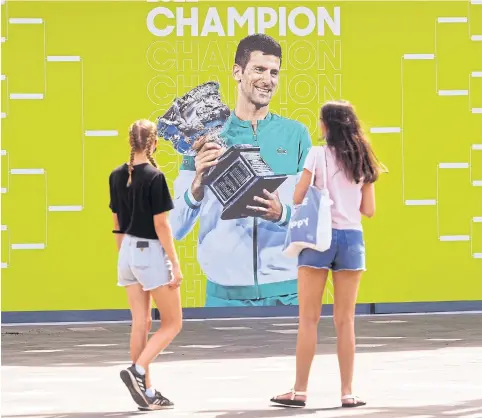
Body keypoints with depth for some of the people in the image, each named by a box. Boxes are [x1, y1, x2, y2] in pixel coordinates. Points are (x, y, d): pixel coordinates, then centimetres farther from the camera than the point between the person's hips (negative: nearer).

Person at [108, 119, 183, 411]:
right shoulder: (154, 177, -15)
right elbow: (161, 225, -16)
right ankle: (137, 370, -12)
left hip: (128, 252, 7)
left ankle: (146, 391, 10)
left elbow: (117, 223, 12)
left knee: (141, 323, 8)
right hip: (151, 252, -7)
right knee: (172, 323, 4)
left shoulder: (117, 176, 5)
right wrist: (176, 265, -12)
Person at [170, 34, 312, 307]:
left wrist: (282, 213, -18)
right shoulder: (208, 135, 4)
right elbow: (177, 229, 1)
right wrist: (197, 186, -18)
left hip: (285, 291, 0)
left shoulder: (295, 134, 6)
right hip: (225, 291, 0)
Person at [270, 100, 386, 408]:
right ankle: (347, 393, 8)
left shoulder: (318, 155, -5)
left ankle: (300, 392, 2)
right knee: (345, 321, 8)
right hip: (351, 238, 4)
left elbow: (298, 198, -7)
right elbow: (369, 210, 9)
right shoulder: (363, 160, 8)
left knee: (309, 319, 1)